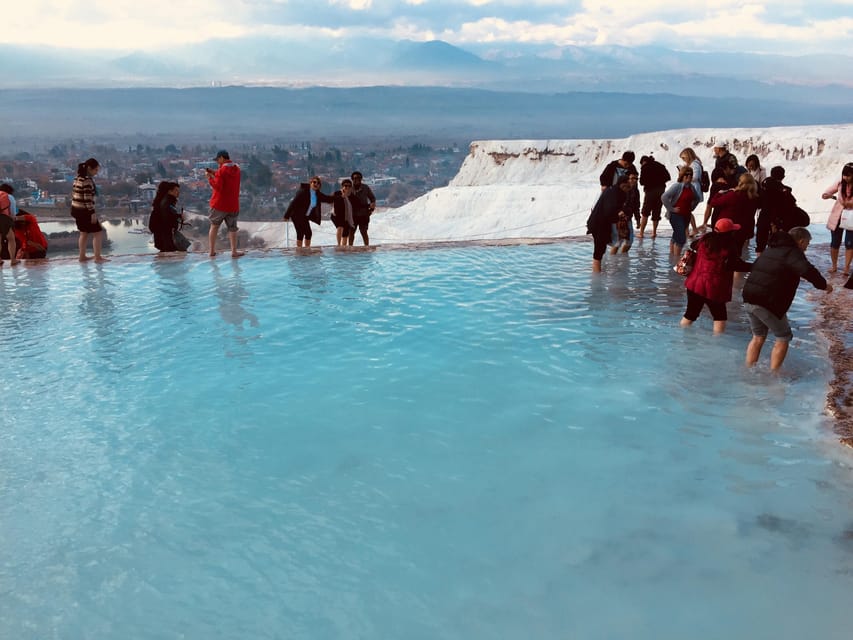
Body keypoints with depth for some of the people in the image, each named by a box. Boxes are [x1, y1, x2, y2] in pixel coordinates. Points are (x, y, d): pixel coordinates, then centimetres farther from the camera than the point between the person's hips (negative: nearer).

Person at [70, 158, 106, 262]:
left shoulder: (78, 178, 12)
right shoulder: (88, 180, -17)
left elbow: (74, 193, 15)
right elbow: (88, 198, -23)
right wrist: (93, 212, -21)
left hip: (76, 209, 10)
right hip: (84, 211, -10)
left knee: (84, 233, 20)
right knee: (98, 232, -2)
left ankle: (82, 256, 25)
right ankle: (97, 257, -2)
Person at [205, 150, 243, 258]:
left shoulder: (221, 170, -13)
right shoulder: (237, 169, 7)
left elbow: (218, 186, -17)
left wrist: (210, 177, -7)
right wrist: (215, 173, 12)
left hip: (219, 204, -4)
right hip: (233, 205, 4)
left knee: (214, 226, 11)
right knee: (232, 229, 9)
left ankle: (212, 251, 11)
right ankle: (234, 252, 4)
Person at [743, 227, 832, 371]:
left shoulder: (771, 249, 20)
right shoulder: (793, 252, -8)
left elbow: (755, 267, 33)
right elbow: (807, 270, -25)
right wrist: (823, 285, -11)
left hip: (749, 299, 8)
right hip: (768, 303, -8)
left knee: (758, 337, 22)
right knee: (783, 338, 8)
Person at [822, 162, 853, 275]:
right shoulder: (840, 183, -6)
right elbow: (825, 194, 1)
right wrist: (827, 195, -21)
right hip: (837, 217, 2)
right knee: (835, 243, 7)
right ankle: (834, 265, 21)